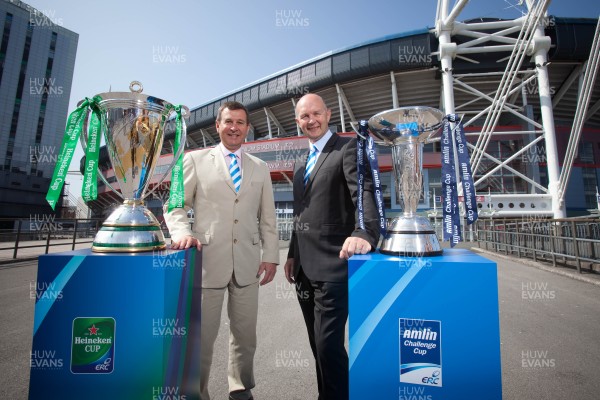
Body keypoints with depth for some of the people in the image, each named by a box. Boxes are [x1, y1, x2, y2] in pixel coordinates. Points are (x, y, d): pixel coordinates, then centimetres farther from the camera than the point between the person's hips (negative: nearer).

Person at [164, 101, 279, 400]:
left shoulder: (260, 168, 12)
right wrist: (182, 232, -16)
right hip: (208, 261, -2)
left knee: (245, 334, 13)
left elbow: (267, 217, 11)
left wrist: (271, 255, 5)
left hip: (247, 263, 3)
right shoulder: (195, 160, 5)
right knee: (201, 335, 8)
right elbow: (175, 205, 4)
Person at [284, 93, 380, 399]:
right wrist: (292, 255, 16)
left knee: (329, 345, -5)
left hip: (332, 266, -7)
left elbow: (365, 191, -21)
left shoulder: (349, 148, -4)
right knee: (318, 345, 18)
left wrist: (365, 233, -38)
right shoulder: (300, 165, 18)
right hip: (305, 269, 8)